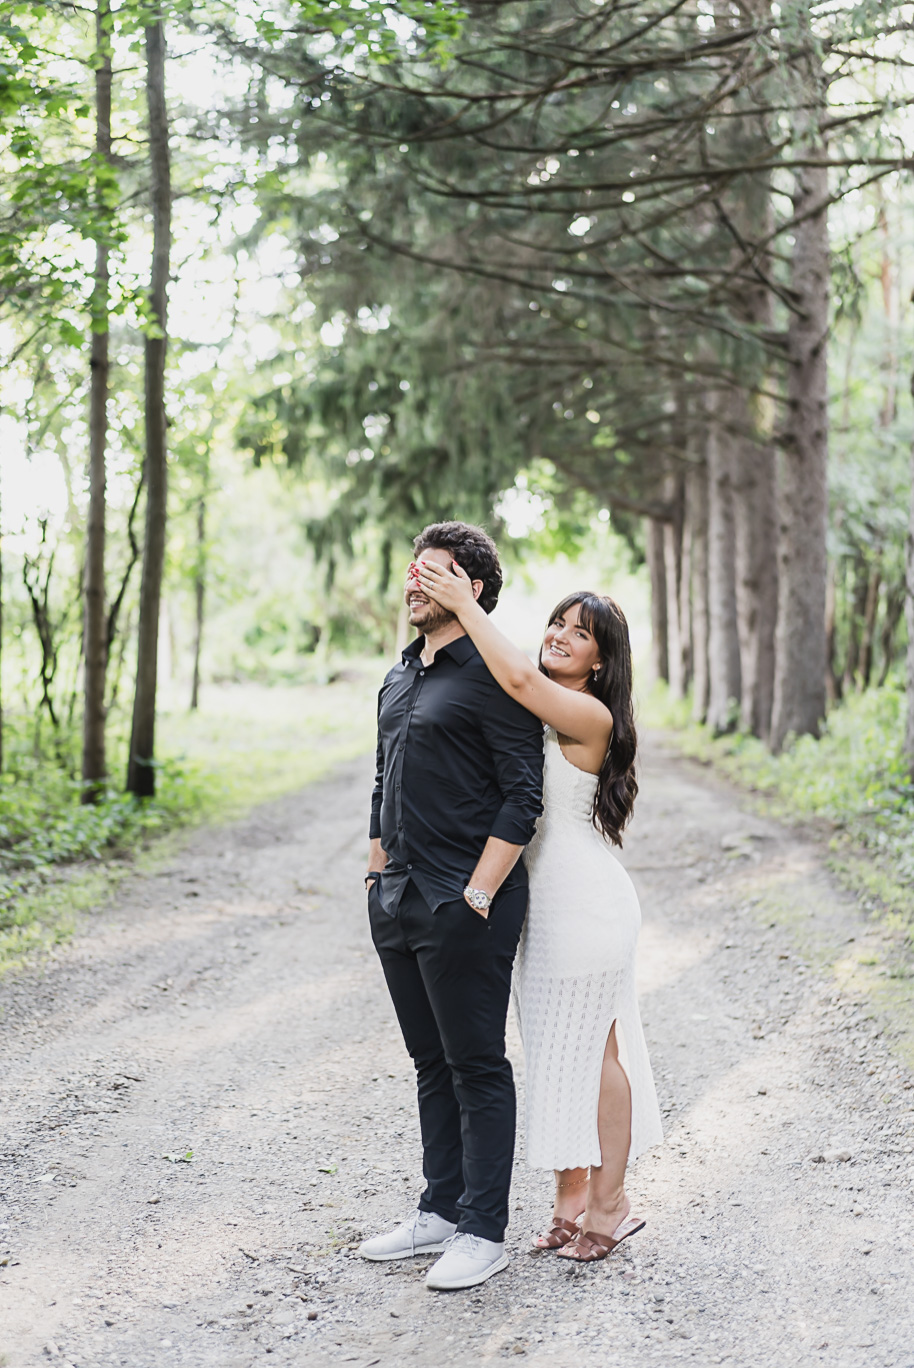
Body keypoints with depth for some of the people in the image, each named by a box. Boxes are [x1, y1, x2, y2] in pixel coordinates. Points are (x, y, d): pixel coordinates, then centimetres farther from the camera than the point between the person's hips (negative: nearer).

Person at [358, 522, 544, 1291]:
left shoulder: (492, 677, -10)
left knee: (477, 1067, 0)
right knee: (431, 1063, 15)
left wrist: (478, 894, -18)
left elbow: (522, 798, -15)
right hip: (398, 900, 9)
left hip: (462, 906, -8)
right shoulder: (399, 678, 16)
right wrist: (378, 878, 18)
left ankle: (483, 1231, 9)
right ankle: (440, 1212, 26)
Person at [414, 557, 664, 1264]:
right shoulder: (538, 717, 10)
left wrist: (464, 604, -24)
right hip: (540, 905, 9)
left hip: (586, 906, -8)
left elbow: (519, 678, -31)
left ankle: (610, 1203, 14)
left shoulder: (591, 717, -15)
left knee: (590, 1050, 1)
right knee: (556, 1050, 14)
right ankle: (573, 1197, 24)